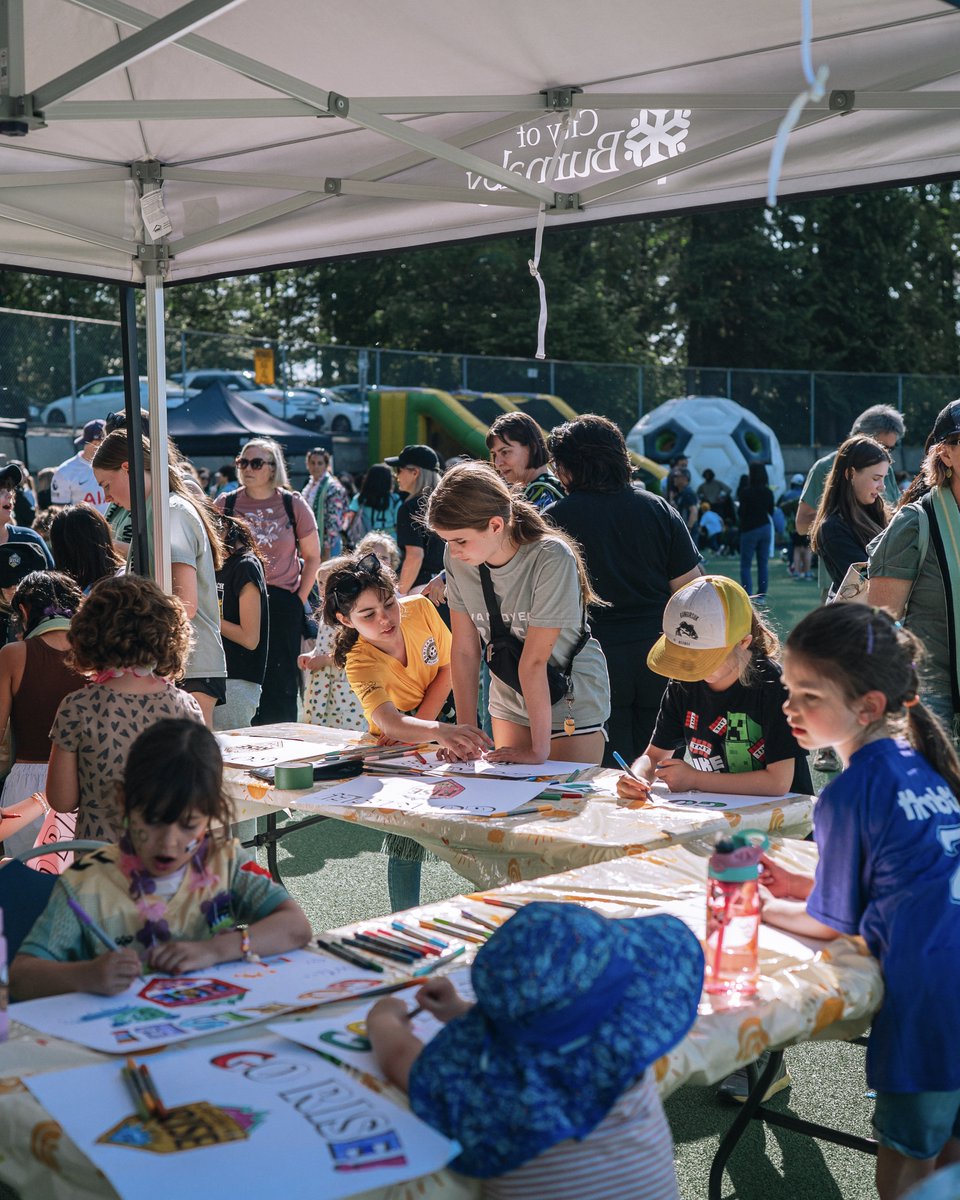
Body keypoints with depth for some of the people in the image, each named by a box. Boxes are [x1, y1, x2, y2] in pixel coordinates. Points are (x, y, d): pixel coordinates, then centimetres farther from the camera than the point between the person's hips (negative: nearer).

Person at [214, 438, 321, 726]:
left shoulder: (293, 504, 3)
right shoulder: (225, 504, 4)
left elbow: (312, 557, 10)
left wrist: (299, 600, 3)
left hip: (282, 602, 0)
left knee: (281, 680, 1)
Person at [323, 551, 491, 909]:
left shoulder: (421, 609, -20)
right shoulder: (361, 664, -31)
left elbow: (450, 666, -6)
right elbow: (390, 724, -47)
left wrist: (419, 723, -17)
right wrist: (439, 731, -67)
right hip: (397, 754, -3)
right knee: (406, 839, -11)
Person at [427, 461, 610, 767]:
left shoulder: (551, 558, -28)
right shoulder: (456, 558, -14)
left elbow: (534, 660, -28)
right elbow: (464, 651, -9)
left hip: (573, 696, -4)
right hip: (509, 697, 4)